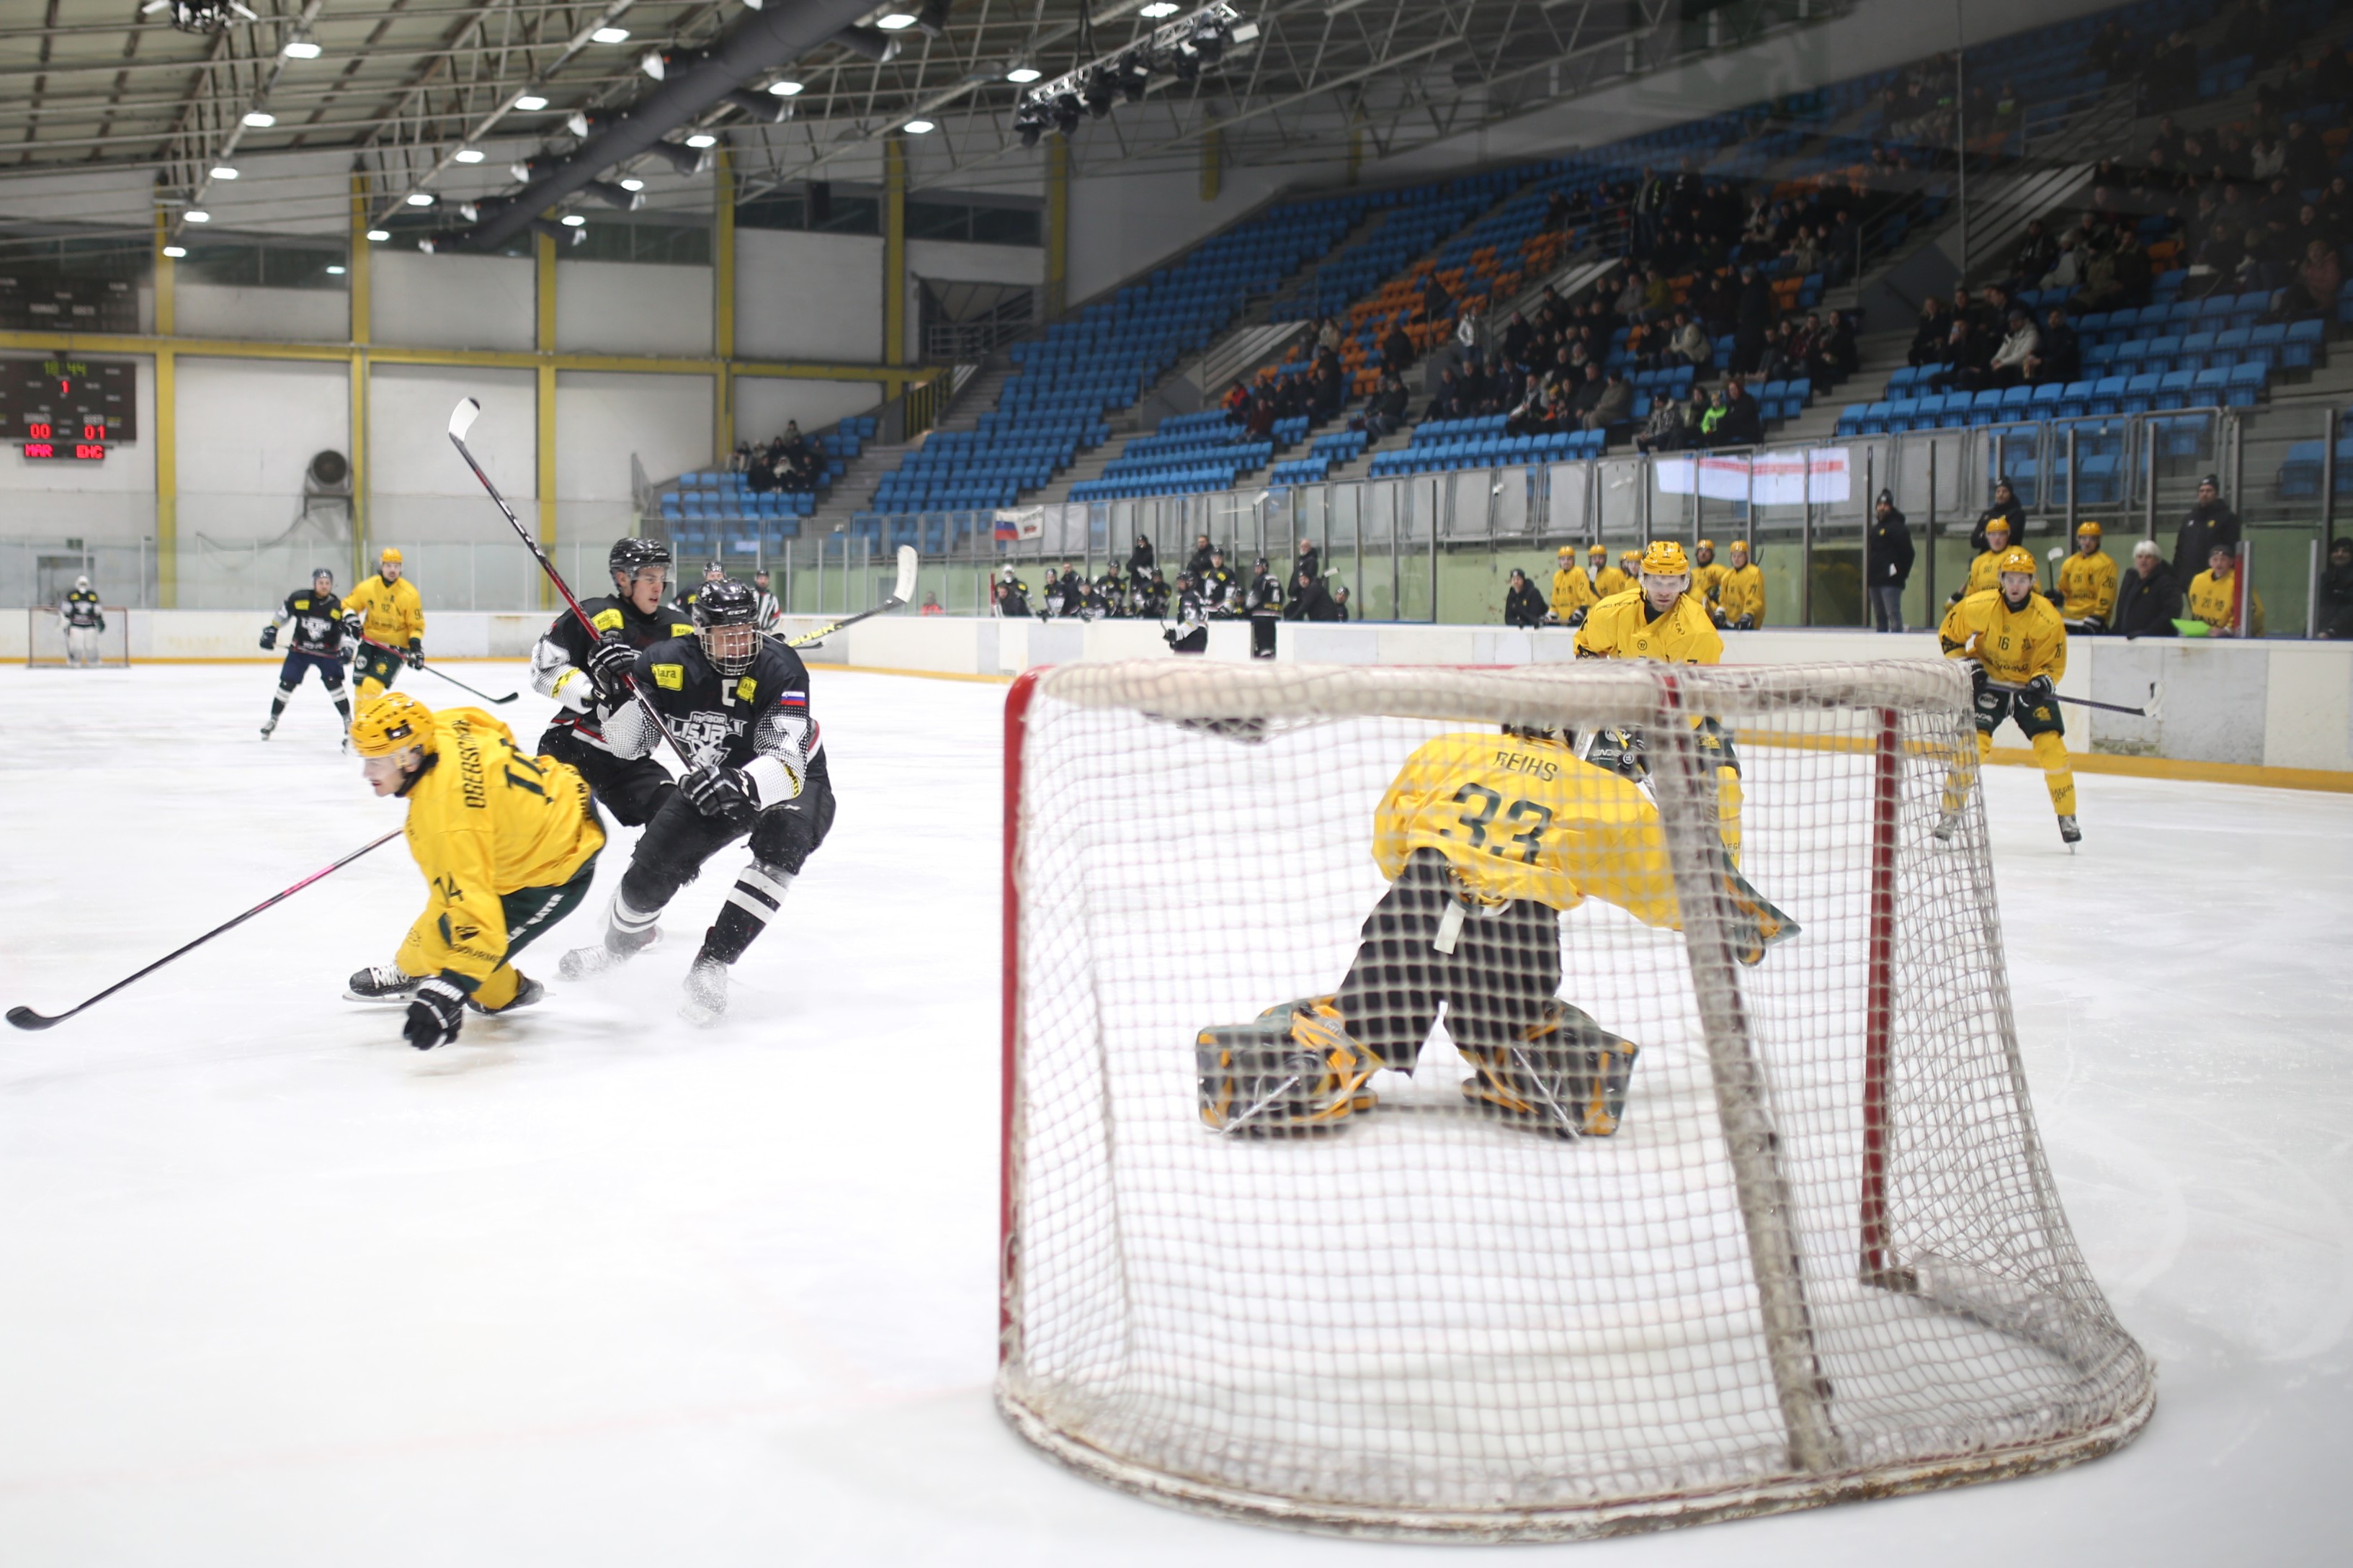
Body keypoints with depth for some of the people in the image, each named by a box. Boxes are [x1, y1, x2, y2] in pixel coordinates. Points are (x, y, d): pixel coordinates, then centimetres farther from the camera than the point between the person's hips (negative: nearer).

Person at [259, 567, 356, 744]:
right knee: (286, 684, 5)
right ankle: (273, 719, 25)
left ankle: (348, 722, -9)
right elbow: (282, 615, 3)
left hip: (327, 651, -1)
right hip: (300, 649, 1)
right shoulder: (298, 598, -13)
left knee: (333, 683, -17)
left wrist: (346, 649, -21)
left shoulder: (338, 607, -13)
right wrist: (270, 631, -1)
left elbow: (347, 630, -6)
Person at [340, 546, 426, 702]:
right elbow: (348, 605, 8)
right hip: (369, 641, 4)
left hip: (395, 647, -4)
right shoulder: (367, 587, -6)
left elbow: (416, 625, -6)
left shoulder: (409, 594, -13)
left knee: (372, 685, -19)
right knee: (360, 685, 7)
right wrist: (350, 619, -13)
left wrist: (416, 647, -17)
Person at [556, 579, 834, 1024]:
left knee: (783, 842, -35)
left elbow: (787, 766, -39)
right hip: (711, 783, 4)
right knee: (652, 867, 1)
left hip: (794, 783, -4)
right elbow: (628, 744, -11)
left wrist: (742, 785, -59)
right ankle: (621, 940, 39)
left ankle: (711, 965, -26)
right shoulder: (667, 664, -19)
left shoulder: (779, 668, -31)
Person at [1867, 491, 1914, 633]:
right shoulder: (1875, 528, 20)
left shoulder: (1897, 528, -6)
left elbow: (1907, 552, -13)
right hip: (1875, 580, 9)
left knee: (1893, 614, -14)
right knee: (1879, 616, 12)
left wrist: (1902, 573, -13)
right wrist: (1868, 574, 15)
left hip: (1891, 581, -9)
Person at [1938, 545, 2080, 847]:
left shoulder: (2048, 619, -18)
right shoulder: (1977, 607, -18)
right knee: (1975, 743, -17)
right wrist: (1966, 663, -14)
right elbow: (1948, 635, -2)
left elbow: (2053, 663, -9)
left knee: (2051, 746, -11)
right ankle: (1950, 813, -4)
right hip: (1987, 682, -1)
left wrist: (2043, 681, -29)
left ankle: (2067, 817, 6)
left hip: (2030, 685, 1)